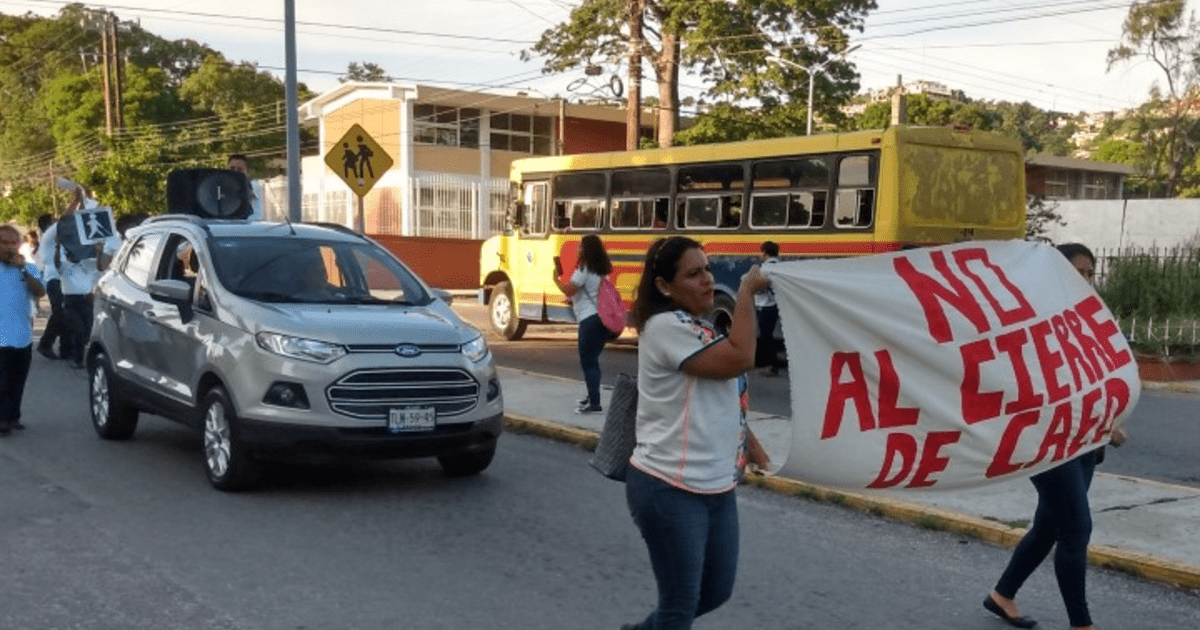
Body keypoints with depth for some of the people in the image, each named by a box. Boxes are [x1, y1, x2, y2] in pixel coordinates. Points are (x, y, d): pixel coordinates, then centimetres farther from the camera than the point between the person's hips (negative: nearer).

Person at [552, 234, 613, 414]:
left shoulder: (583, 269, -11)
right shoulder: (601, 270, 15)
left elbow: (568, 291, -14)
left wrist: (556, 278, 1)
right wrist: (576, 301, 26)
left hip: (590, 320, -9)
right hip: (603, 318, 9)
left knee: (588, 362, -6)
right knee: (592, 360, 20)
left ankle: (594, 403, -10)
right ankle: (593, 396, 28)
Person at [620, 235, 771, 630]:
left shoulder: (698, 326, 13)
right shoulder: (666, 326, -17)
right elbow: (740, 359, -24)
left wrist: (749, 443, 18)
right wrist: (747, 291, -16)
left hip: (716, 486, 9)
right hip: (669, 490, -9)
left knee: (716, 592, 18)